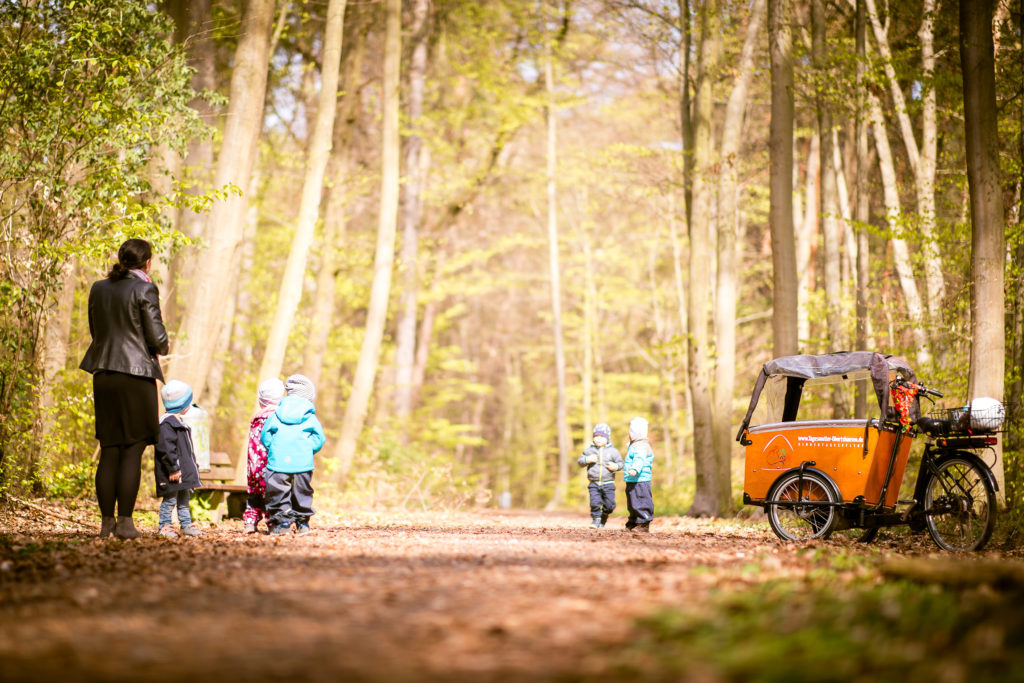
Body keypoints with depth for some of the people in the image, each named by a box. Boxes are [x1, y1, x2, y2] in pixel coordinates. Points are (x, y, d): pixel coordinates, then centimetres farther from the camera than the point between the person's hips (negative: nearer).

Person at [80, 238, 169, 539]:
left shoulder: (98, 289, 10)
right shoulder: (144, 289, -8)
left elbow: (95, 331, 17)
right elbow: (157, 337, -8)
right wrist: (161, 348, 12)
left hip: (103, 374, 6)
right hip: (136, 372, -6)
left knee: (109, 450, 9)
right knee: (133, 449, -2)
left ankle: (107, 521, 9)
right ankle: (125, 521, -5)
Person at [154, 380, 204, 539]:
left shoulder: (178, 422, 17)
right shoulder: (167, 423, -17)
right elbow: (166, 448, -22)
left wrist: (192, 465, 24)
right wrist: (173, 468, -23)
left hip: (183, 470, 10)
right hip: (172, 473, -10)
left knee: (184, 497, 14)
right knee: (170, 499, -5)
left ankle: (186, 524, 21)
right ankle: (165, 526, 0)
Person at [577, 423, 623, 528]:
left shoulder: (612, 451, 2)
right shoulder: (589, 450, 5)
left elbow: (620, 462, 8)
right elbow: (580, 461, 8)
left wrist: (616, 466, -14)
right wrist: (587, 460, -12)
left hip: (608, 483, 0)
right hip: (594, 483, 0)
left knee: (609, 504, -2)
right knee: (594, 503, -11)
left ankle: (603, 519, 24)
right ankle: (596, 520, 7)